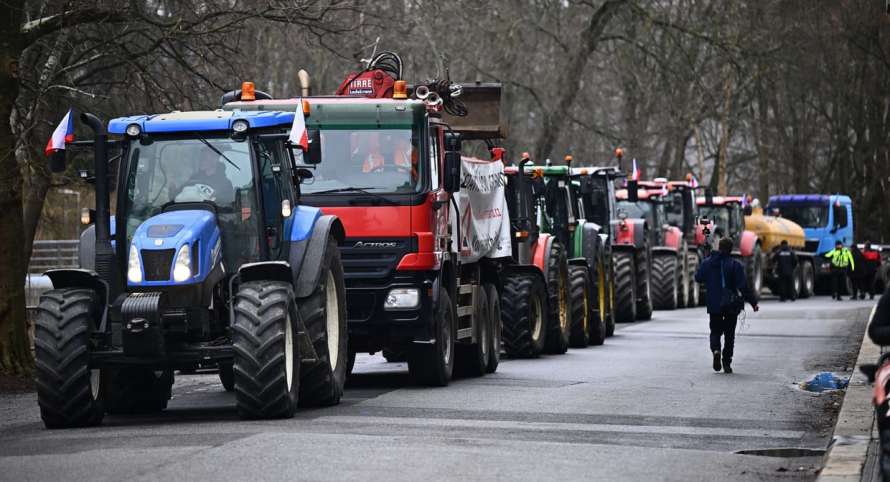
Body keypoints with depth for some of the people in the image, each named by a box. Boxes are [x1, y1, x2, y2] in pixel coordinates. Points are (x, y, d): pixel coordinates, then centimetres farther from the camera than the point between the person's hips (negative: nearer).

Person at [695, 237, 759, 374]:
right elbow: (743, 286, -13)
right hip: (731, 306, -1)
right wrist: (753, 302, -6)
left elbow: (698, 278, 12)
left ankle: (716, 349, -18)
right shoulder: (735, 265, -10)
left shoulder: (707, 263, -2)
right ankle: (727, 363, 6)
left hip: (714, 305, 2)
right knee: (729, 334, 10)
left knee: (715, 331, 13)